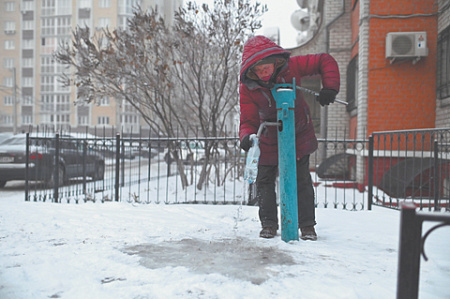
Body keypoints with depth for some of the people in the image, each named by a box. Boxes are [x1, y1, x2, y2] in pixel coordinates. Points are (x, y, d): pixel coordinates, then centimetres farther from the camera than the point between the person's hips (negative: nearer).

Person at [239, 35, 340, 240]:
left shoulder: (291, 67, -21)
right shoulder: (247, 88, -20)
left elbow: (325, 61, -12)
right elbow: (249, 120, -19)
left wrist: (330, 87, -26)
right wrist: (246, 136, -41)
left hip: (299, 134, 0)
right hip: (270, 139, 1)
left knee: (302, 180, 2)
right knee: (264, 179, 2)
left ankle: (307, 225, 14)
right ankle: (269, 224, 18)